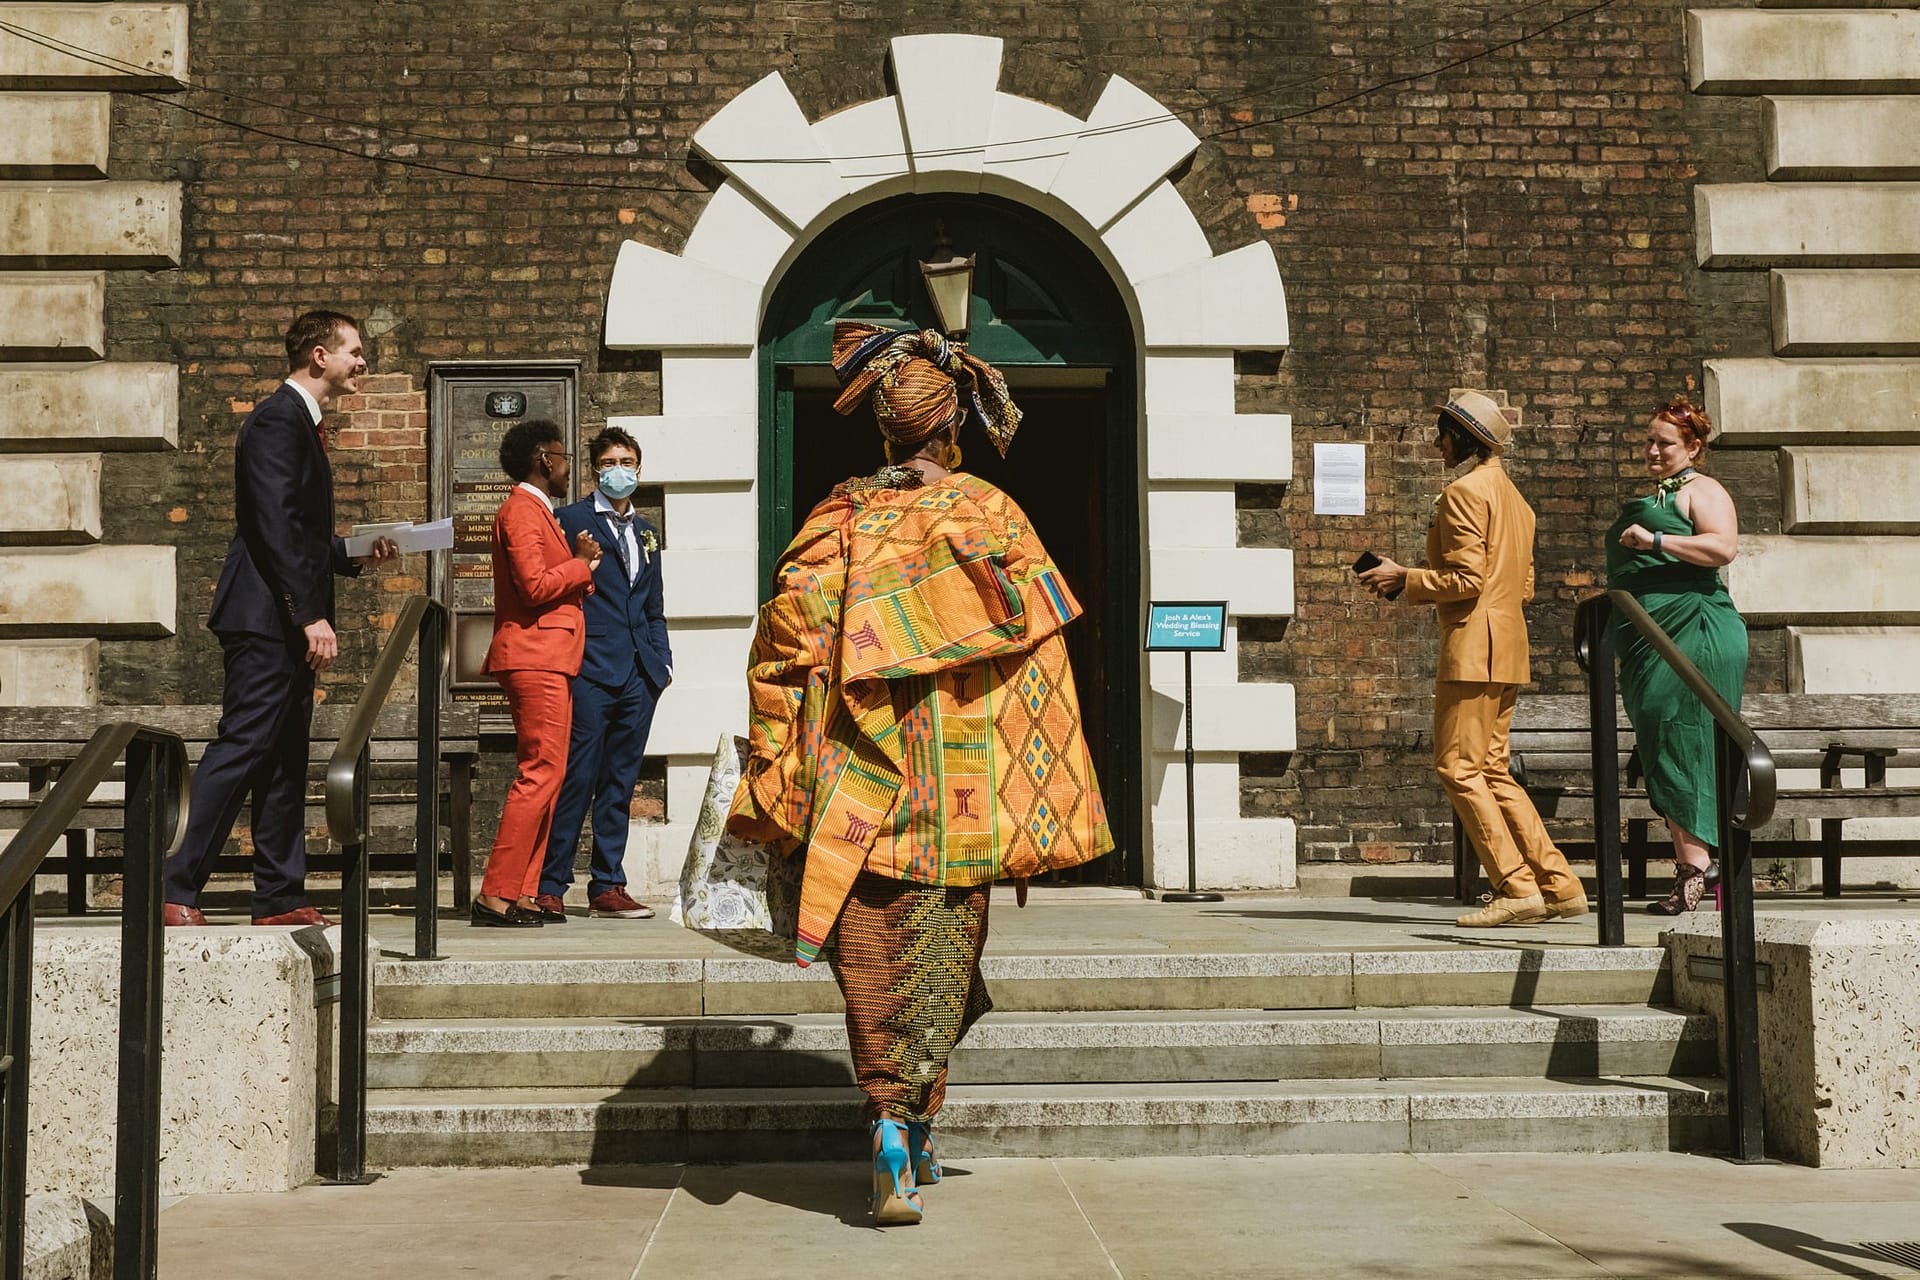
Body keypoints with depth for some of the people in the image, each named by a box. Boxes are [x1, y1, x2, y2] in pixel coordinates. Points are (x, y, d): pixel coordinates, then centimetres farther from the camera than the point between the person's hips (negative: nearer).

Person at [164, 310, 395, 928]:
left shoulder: (302, 422, 20)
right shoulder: (278, 420, -11)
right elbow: (276, 526, -21)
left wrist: (354, 552, 11)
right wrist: (312, 615, -24)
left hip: (291, 623, 10)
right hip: (266, 618, -10)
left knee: (286, 762, 10)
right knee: (241, 749, -10)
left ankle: (280, 898, 14)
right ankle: (175, 891, -6)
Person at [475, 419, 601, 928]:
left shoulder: (538, 511, 24)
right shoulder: (522, 510, -9)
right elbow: (534, 585, -20)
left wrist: (579, 564, 8)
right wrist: (582, 564, -7)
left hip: (547, 661, 11)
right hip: (536, 659, -11)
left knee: (544, 776, 9)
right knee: (541, 773, -14)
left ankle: (523, 894, 10)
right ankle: (496, 895, -14)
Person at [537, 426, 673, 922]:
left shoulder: (645, 532, 21)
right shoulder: (571, 520, 3)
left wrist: (662, 658, 14)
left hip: (639, 675, 6)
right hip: (591, 670, -6)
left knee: (621, 783, 8)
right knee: (577, 778, -8)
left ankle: (607, 887, 13)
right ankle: (550, 886, -2)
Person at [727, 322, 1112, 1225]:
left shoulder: (838, 519, 0)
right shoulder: (996, 518, 0)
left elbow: (782, 646, -4)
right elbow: (1037, 665, -2)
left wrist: (775, 783, 3)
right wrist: (1038, 825, 3)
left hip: (859, 790, 0)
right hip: (964, 800, 0)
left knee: (871, 965, 10)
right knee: (939, 962, 10)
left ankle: (891, 1124, 1)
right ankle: (913, 1134, 12)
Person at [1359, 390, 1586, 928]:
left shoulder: (1464, 492, -10)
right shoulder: (1513, 497, 20)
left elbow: (1466, 580, -18)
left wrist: (1404, 578, -6)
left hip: (1472, 647, -10)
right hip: (1508, 647, 10)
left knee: (1458, 768, -6)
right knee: (1491, 771, 12)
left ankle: (1517, 888, -9)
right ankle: (1558, 886, 10)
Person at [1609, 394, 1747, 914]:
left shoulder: (1702, 490, 0)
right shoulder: (1651, 497, 26)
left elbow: (1723, 547, -19)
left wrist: (1655, 541, -22)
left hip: (1694, 633, -9)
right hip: (1648, 640, 9)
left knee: (1681, 745, -15)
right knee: (1658, 750, 4)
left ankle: (1697, 866, -15)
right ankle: (1687, 869, 7)